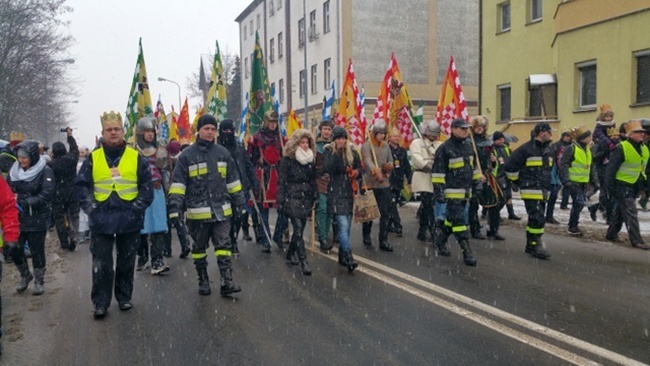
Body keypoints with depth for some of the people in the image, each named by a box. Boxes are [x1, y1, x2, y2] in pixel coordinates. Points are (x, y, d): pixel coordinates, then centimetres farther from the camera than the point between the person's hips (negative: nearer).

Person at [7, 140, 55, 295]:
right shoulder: (15, 170, 5)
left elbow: (47, 195, -20)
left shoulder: (45, 171, -12)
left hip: (37, 219, -4)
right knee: (14, 249, 3)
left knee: (37, 251, 4)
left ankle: (39, 281, 22)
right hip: (18, 218, 4)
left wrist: (22, 201, -24)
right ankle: (25, 276, 29)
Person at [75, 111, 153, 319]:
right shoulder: (93, 158, 4)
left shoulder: (136, 158, 2)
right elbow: (81, 186, 4)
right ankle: (100, 303, 13)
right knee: (101, 264, 3)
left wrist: (137, 208, -8)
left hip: (129, 220, 0)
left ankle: (124, 297, 26)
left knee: (126, 262, 11)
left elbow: (146, 186, 1)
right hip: (101, 221, 0)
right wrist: (92, 209, -7)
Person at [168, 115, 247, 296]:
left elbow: (232, 180, 13)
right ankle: (203, 281, 25)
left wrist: (239, 203, 12)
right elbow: (178, 182, -4)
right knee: (199, 247, 11)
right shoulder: (187, 155, -3)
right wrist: (175, 206, -13)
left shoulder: (223, 153, 6)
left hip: (221, 210, 2)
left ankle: (227, 282, -1)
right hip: (198, 211, -1)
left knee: (224, 246, -2)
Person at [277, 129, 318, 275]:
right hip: (292, 198, -5)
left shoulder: (310, 160, 11)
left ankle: (290, 253, 30)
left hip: (306, 198, 6)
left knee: (299, 229, 9)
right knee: (298, 229, -11)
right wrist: (280, 201, -9)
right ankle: (304, 262, -11)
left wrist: (316, 197, 11)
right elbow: (281, 181, -6)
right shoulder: (287, 160, -5)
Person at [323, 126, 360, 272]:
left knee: (346, 226, 10)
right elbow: (327, 168, -16)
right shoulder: (329, 152, -1)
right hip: (336, 193, -5)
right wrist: (337, 153, -20)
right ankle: (348, 257, -18)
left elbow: (360, 167, 18)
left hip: (350, 192, 5)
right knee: (343, 225, -15)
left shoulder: (352, 151, 10)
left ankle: (342, 256, 22)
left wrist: (357, 172, -5)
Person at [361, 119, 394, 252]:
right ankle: (366, 237, 26)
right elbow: (368, 161, -24)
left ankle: (383, 241, 7)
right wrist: (376, 171, -41)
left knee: (386, 213, 1)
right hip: (370, 184, -5)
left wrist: (388, 167, -11)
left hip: (385, 184, 5)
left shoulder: (386, 146, 12)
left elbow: (391, 161, 13)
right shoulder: (366, 145, -7)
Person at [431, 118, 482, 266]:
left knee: (452, 218, 16)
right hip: (452, 192, -8)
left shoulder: (468, 146, 12)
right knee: (459, 220, -8)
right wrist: (438, 190, -16)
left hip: (466, 191, 8)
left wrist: (477, 183, 19)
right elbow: (438, 171, -13)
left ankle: (440, 240, 35)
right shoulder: (445, 148, -12)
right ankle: (466, 252, -6)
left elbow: (473, 166, 23)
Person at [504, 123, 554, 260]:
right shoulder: (526, 149, -14)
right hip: (531, 191, -8)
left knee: (534, 219, 14)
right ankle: (536, 246, -4)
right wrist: (518, 182, -3)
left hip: (543, 191, 8)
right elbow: (510, 167, -12)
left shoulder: (547, 150, 14)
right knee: (538, 219, -12)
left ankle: (530, 245, 23)